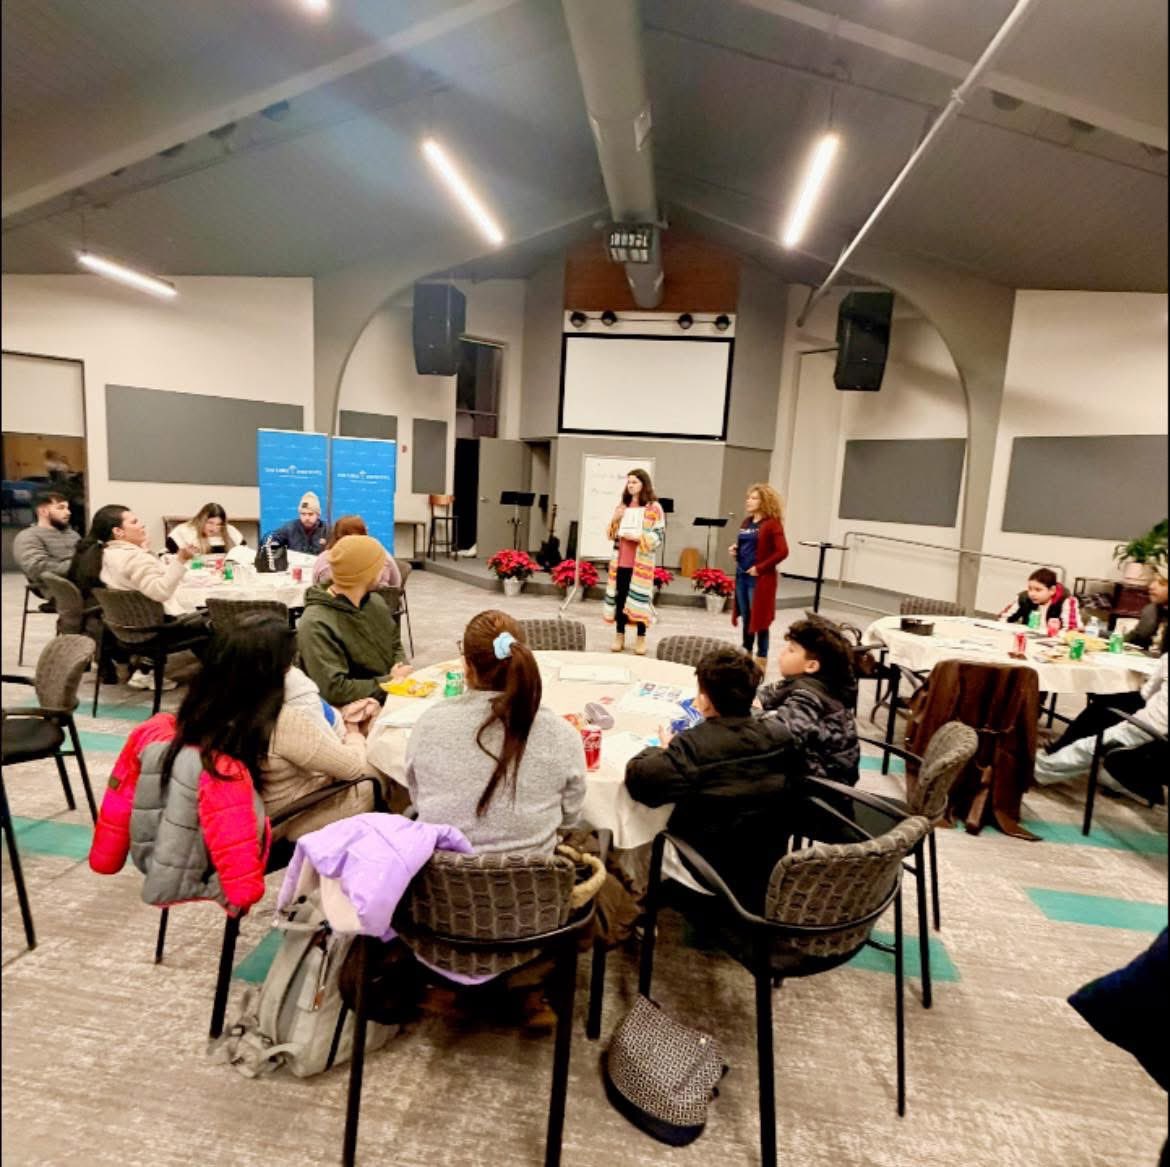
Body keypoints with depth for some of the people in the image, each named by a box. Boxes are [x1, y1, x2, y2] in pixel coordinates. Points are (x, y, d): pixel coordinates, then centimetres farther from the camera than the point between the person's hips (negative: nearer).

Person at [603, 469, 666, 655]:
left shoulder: (654, 508, -3)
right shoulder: (621, 506, 14)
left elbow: (658, 536, -8)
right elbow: (612, 534, 15)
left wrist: (639, 537, -21)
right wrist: (615, 520, -4)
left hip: (641, 562, -5)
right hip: (621, 560, 5)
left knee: (639, 598, -3)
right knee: (619, 597, 7)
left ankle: (641, 638, 8)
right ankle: (620, 636, 17)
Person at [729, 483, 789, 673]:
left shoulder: (772, 524, -10)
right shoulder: (746, 522, 12)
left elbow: (782, 552, -18)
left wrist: (760, 568, -17)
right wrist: (735, 551, 2)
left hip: (760, 578, -7)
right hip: (742, 576, 7)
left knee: (759, 619, -1)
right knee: (746, 617, 15)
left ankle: (761, 661, 9)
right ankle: (746, 654, 27)